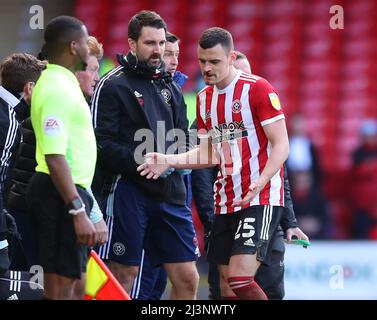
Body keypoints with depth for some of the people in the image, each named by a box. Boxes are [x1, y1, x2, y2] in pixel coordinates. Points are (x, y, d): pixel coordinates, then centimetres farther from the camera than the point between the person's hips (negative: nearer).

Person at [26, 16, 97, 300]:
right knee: (61, 287, -9)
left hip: (71, 191, 11)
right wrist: (78, 211, -28)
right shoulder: (57, 89, -18)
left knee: (75, 282, 14)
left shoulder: (62, 83, 15)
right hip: (63, 194, -11)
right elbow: (54, 157, -25)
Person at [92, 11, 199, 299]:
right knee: (124, 276, -2)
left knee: (187, 279, 2)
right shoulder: (113, 85, -3)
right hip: (127, 190, -6)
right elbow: (102, 143, -10)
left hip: (170, 191, 6)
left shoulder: (170, 87, 18)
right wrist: (141, 161, -21)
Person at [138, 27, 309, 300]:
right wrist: (170, 161, 1)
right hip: (225, 203, 7)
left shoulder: (258, 89, -10)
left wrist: (260, 183, -27)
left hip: (261, 199, -7)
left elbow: (281, 146, -12)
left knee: (240, 279, -20)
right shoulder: (204, 98, 12)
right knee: (226, 286, 5)